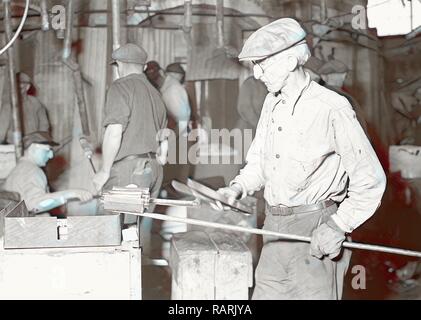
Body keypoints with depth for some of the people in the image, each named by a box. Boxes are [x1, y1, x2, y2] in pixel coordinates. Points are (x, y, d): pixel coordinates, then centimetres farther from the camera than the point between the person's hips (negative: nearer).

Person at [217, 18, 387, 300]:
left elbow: (371, 179, -11)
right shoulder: (272, 103, 9)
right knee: (266, 294, 12)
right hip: (275, 228, 7)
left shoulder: (332, 108, -15)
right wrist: (239, 187, 2)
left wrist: (339, 226, -16)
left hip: (316, 230, -7)